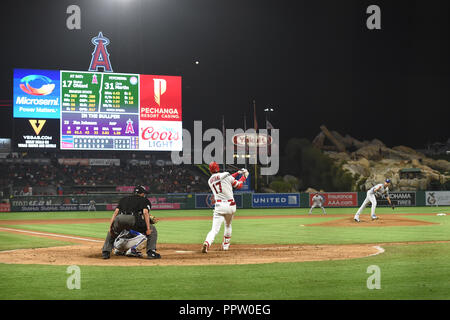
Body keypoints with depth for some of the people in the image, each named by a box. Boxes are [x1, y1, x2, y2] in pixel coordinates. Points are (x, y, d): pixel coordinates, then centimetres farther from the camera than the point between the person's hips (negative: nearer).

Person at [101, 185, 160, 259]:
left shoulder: (124, 199, 34)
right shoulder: (144, 200, 22)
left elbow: (116, 212, 21)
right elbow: (145, 212, 3)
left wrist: (110, 226, 18)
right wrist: (148, 228, -2)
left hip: (119, 219, 4)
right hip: (133, 219, -4)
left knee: (112, 232, 36)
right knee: (152, 229, 15)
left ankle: (105, 252, 21)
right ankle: (150, 252, 0)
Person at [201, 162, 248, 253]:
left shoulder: (210, 181, 12)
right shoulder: (225, 175, -1)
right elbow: (238, 185, 7)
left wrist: (238, 173, 30)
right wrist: (244, 176, 23)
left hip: (219, 206, 1)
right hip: (230, 205, -1)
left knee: (215, 229, -9)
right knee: (228, 225, 26)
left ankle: (206, 243, -34)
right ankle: (225, 245, 34)